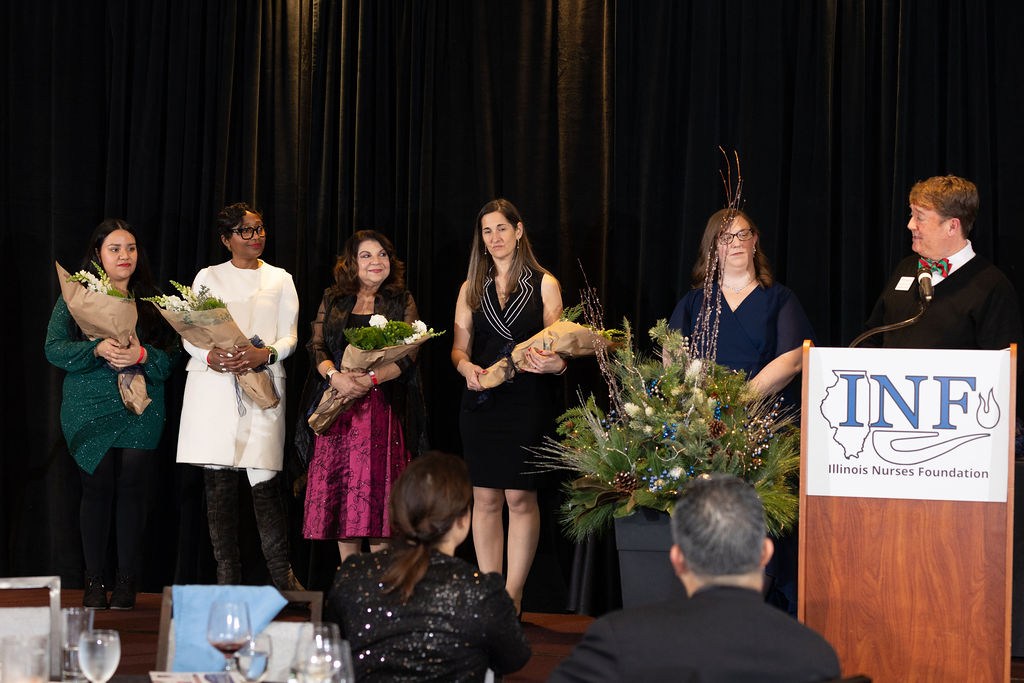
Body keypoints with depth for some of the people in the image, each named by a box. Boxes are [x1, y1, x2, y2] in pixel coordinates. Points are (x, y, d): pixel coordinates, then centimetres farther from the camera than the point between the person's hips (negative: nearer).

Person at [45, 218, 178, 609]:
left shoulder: (151, 300, 11)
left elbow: (170, 356, 6)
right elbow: (54, 348, -2)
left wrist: (142, 355, -14)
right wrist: (98, 350, -17)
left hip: (141, 412, 1)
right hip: (90, 412, -1)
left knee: (133, 489, -5)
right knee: (97, 488, -2)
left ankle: (127, 582, 2)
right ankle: (94, 581, 6)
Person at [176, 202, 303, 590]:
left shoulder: (280, 280, 14)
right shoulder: (208, 277, 13)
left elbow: (290, 337, 7)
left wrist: (266, 353, -15)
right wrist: (210, 356, -14)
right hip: (212, 387, 1)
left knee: (264, 481, -10)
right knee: (218, 481, -1)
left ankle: (282, 574, -6)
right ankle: (226, 577, 4)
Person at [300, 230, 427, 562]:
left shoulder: (401, 301, 7)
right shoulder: (333, 300, 13)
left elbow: (407, 355, -3)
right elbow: (316, 346, 5)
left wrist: (372, 379, -19)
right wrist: (336, 376, -15)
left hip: (383, 406, -2)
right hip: (338, 406, 2)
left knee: (377, 488, -8)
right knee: (340, 486, -1)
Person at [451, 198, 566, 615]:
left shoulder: (544, 284, 4)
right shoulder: (472, 288, 13)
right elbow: (459, 347, 12)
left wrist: (555, 364, -20)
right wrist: (467, 368, -10)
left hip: (528, 403, -3)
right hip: (481, 403, 3)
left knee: (520, 498, -5)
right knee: (485, 499, 4)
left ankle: (512, 597, -2)